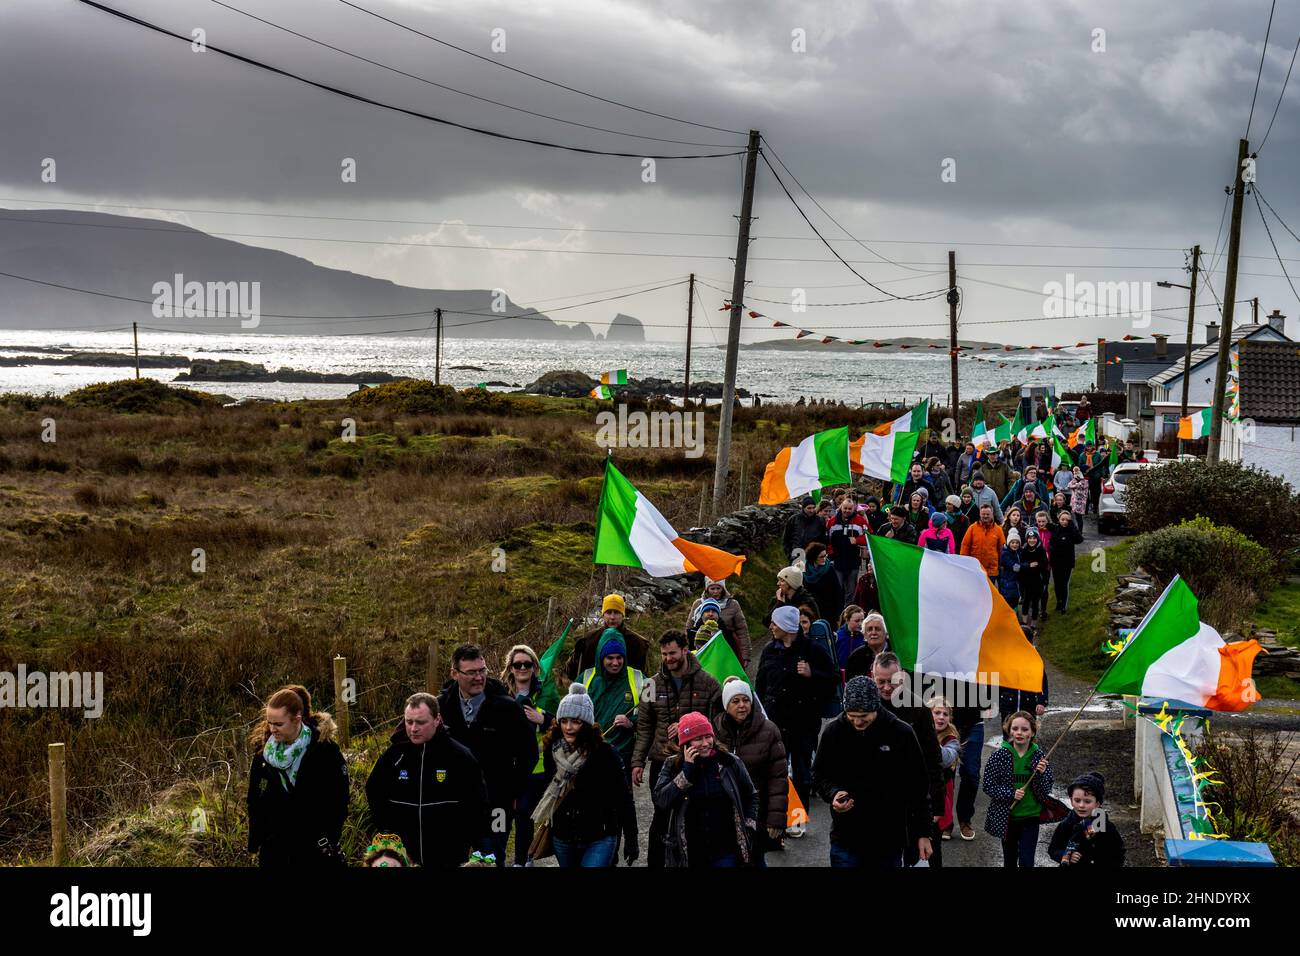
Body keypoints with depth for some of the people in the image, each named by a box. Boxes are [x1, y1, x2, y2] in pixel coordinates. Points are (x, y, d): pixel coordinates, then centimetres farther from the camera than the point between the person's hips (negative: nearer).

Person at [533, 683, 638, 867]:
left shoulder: (604, 753, -15)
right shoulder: (552, 750, -1)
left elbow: (623, 798, -12)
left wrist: (631, 839, -10)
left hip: (599, 840, -5)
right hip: (562, 839, 5)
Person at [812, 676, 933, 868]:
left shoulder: (902, 734, -7)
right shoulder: (833, 732, -4)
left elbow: (919, 788, 1)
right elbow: (819, 775, 9)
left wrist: (923, 833, 2)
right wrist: (833, 794, -12)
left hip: (889, 841, -1)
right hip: (845, 840, 1)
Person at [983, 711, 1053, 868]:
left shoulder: (1039, 756, -6)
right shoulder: (999, 756, -9)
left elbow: (1045, 792, -4)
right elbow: (988, 785, -6)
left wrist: (1041, 774, -23)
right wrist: (1011, 794, -19)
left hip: (1030, 817, 0)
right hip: (1006, 817, 1)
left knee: (1026, 861, -6)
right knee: (1010, 861, 15)